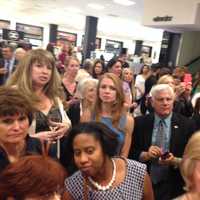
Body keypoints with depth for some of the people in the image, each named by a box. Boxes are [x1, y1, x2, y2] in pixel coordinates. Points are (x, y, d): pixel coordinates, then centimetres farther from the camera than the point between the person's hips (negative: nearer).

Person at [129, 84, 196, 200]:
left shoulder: (187, 124, -6)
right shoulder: (140, 123, -3)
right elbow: (130, 152, -1)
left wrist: (175, 161, -22)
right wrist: (145, 155, -19)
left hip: (173, 187, -1)